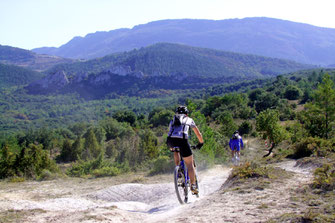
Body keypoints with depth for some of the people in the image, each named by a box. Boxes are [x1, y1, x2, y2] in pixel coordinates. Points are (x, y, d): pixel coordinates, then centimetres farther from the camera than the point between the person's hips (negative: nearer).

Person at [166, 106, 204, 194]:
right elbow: (198, 134, 33)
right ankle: (193, 185, 8)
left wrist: (171, 147, 54)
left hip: (170, 140, 3)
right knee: (190, 164, 10)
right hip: (182, 140, -3)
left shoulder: (172, 121, 33)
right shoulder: (189, 120, 26)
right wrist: (201, 143, 50)